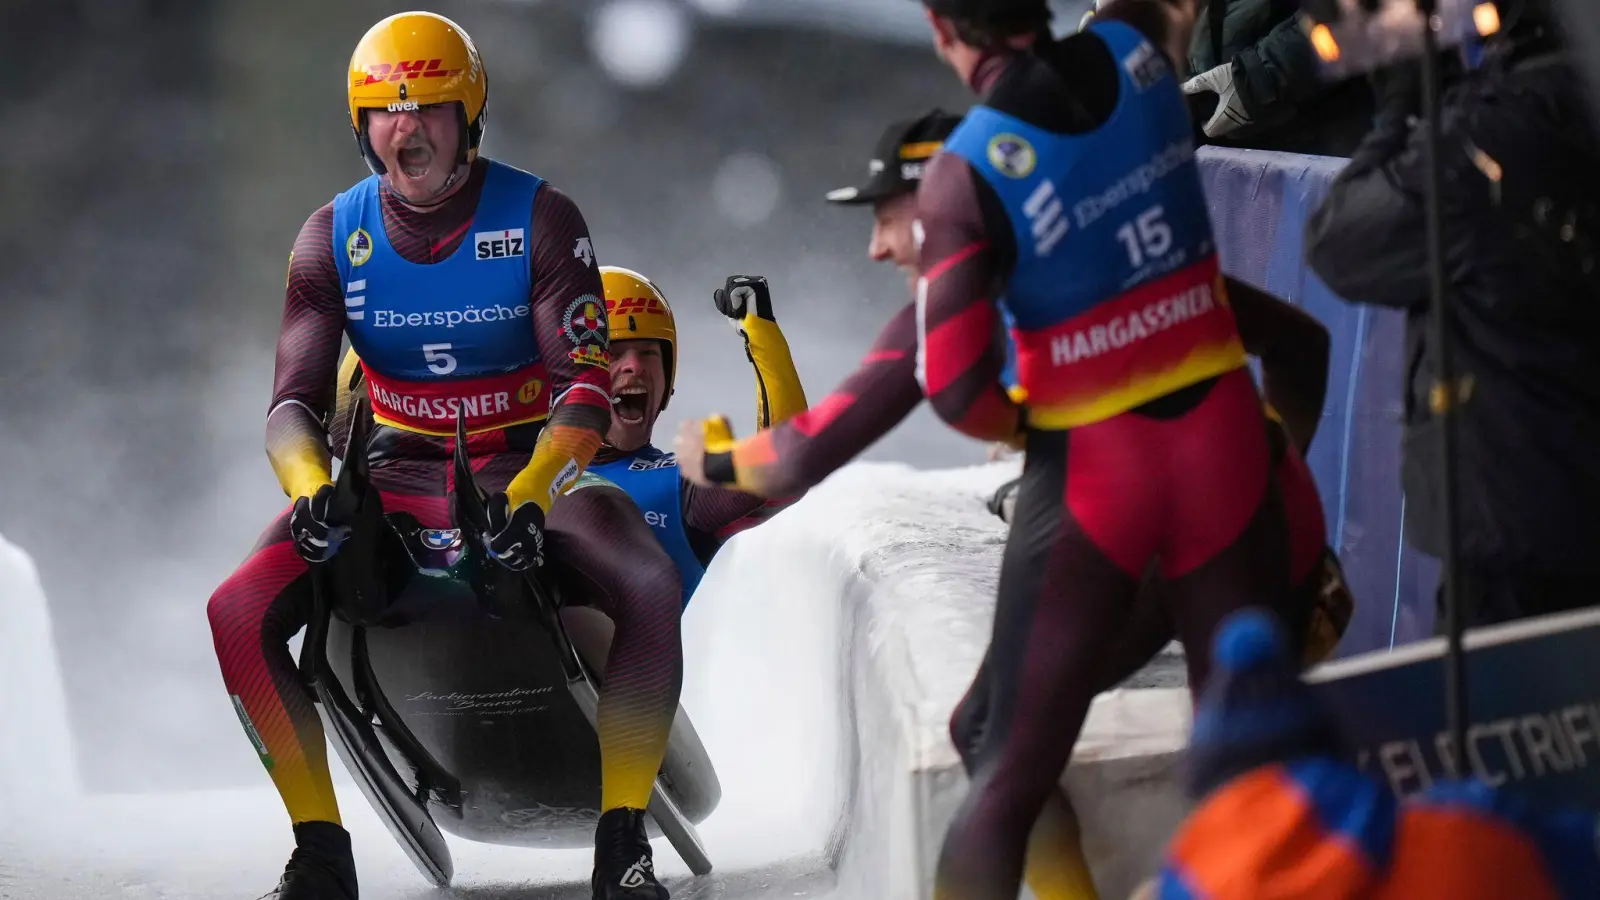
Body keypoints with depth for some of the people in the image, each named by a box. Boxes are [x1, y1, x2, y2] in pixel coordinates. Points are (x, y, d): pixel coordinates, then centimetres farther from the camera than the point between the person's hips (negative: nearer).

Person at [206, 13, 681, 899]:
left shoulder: (540, 217, -8)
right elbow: (294, 401, -2)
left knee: (649, 589, -33)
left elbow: (586, 385, -14)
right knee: (238, 615, -23)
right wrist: (311, 488, -26)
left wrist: (531, 492, -33)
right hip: (397, 473, 2)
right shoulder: (332, 237, 0)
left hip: (531, 465, -2)